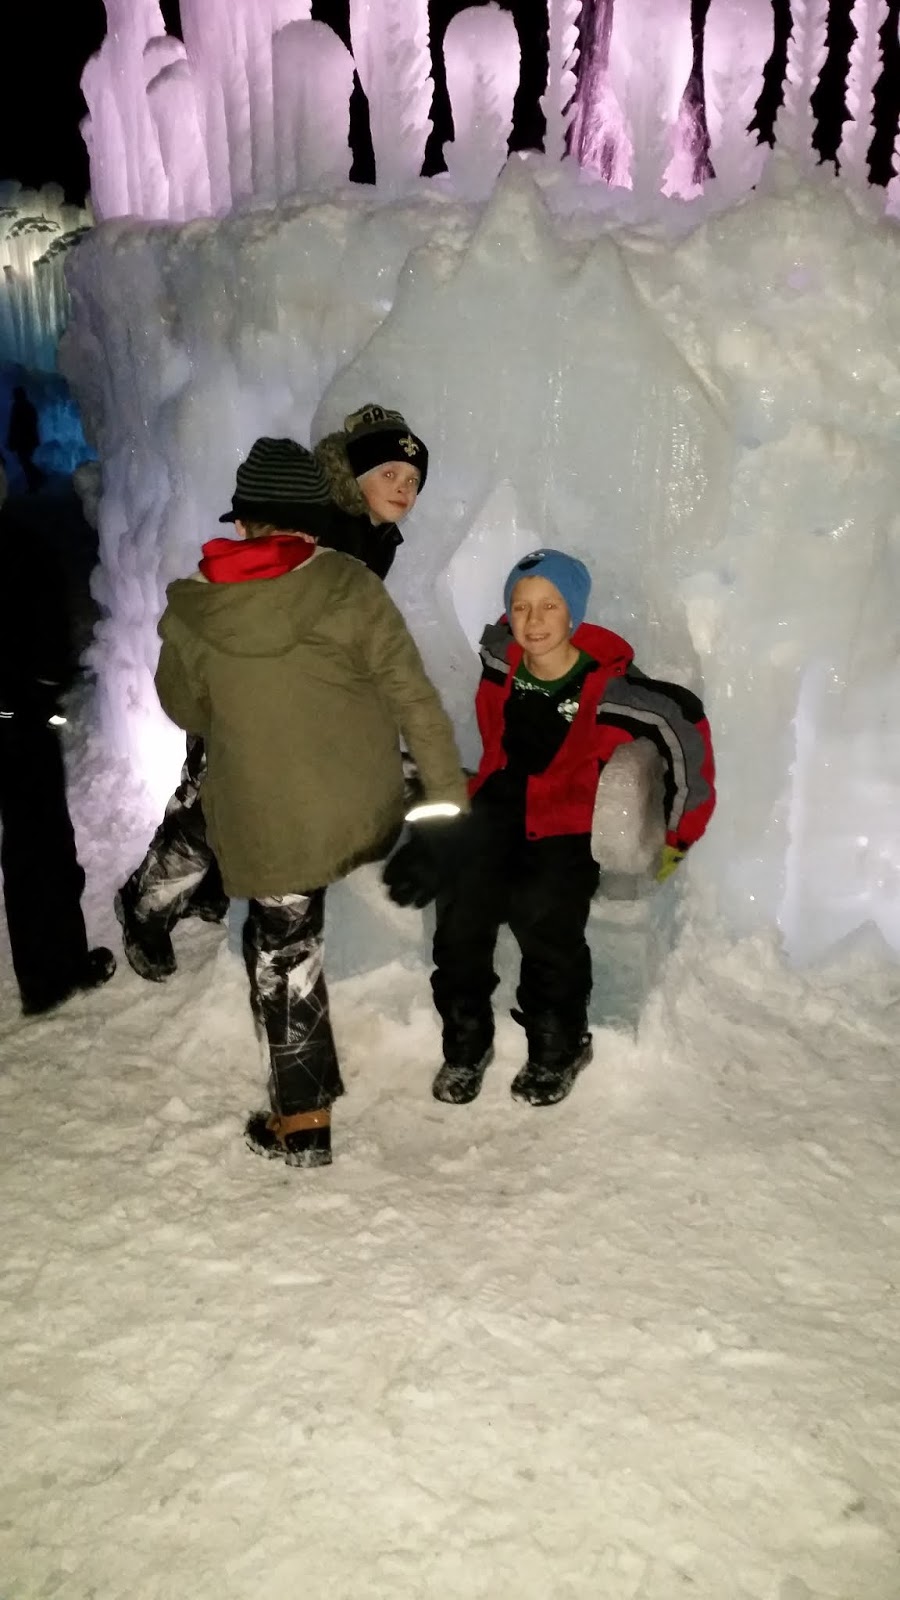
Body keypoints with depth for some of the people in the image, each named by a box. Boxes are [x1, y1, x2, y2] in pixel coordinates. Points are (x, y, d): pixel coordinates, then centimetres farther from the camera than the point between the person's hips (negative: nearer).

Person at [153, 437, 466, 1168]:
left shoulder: (191, 611, -9)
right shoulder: (348, 586, -12)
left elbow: (185, 710, 8)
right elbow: (414, 698, -11)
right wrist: (450, 796, -3)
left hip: (264, 828, -1)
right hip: (365, 810, 1)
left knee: (282, 949, 15)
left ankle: (303, 1119, 26)